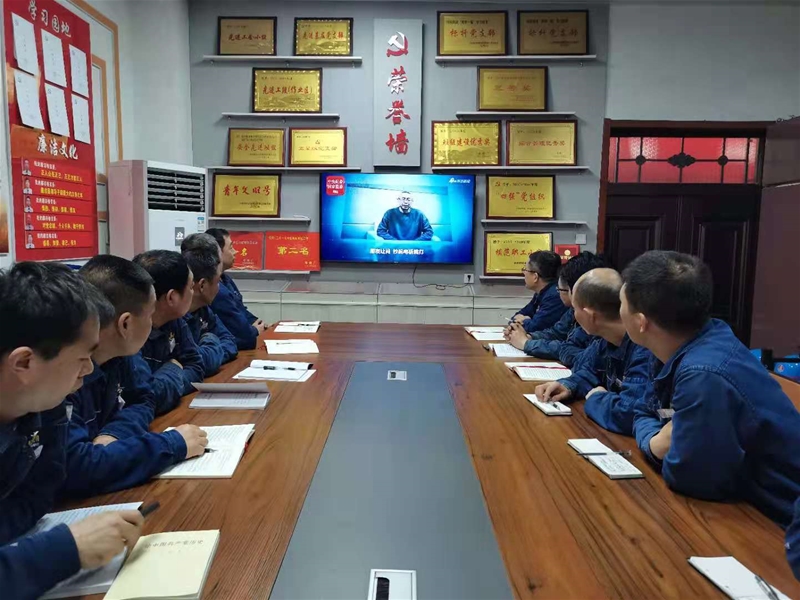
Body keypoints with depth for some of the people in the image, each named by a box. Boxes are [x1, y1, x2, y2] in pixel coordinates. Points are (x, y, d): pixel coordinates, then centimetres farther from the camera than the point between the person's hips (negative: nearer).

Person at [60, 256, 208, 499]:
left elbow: (142, 400, 10)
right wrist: (173, 444, -24)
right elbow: (74, 467, -34)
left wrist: (114, 434, -11)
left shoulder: (115, 355, -3)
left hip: (99, 493, 7)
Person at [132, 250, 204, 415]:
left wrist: (169, 384, -13)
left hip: (168, 416, 6)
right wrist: (174, 371, -12)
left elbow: (195, 367, 5)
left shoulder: (174, 318, -1)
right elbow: (150, 397, -30)